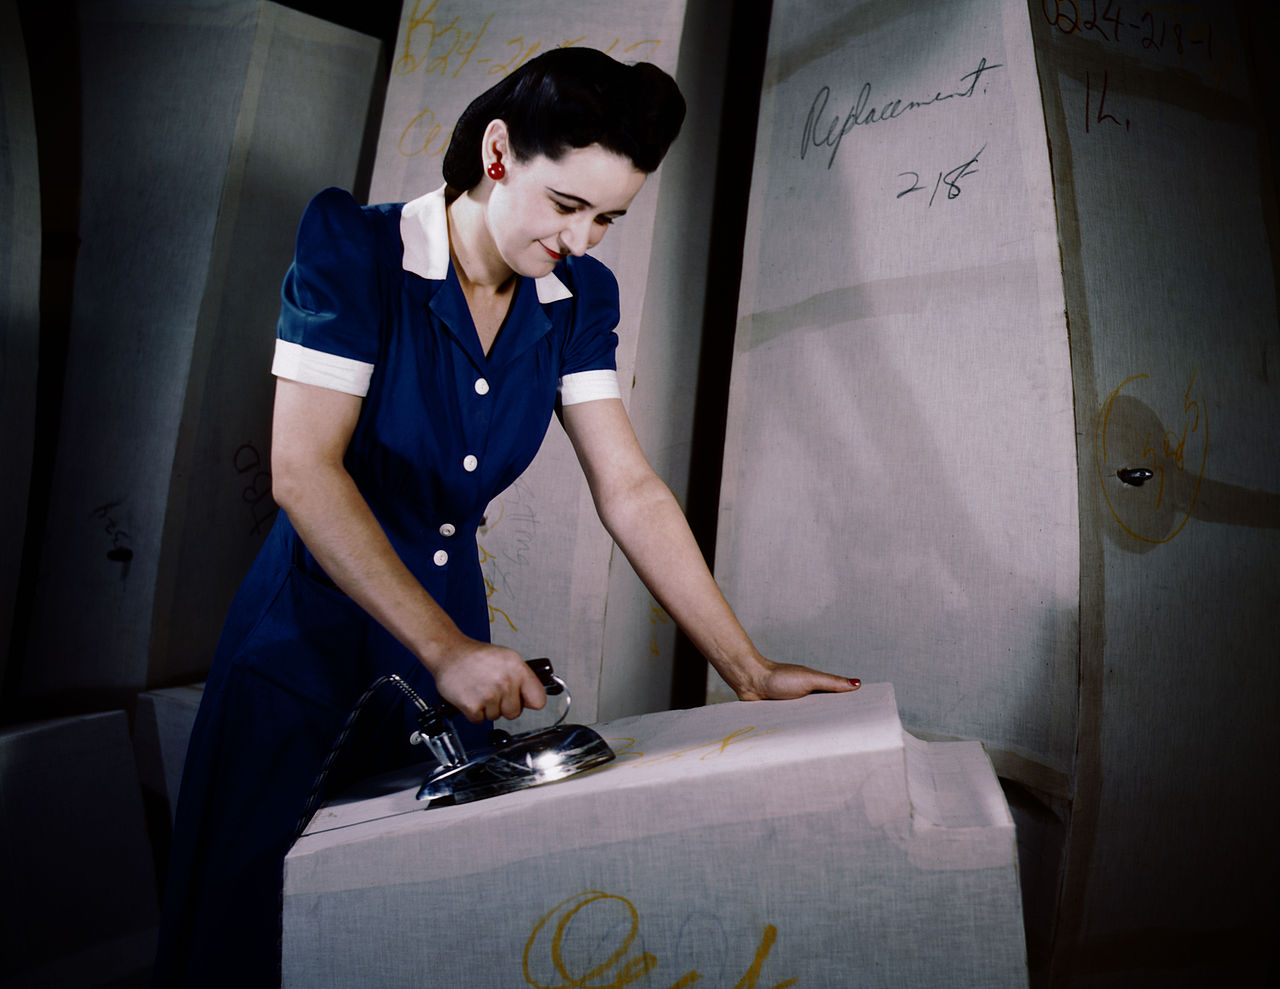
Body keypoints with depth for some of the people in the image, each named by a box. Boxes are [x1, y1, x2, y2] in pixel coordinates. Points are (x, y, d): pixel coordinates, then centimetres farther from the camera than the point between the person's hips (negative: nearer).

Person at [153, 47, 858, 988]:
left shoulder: (576, 298, -1)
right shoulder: (354, 247, -14)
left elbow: (630, 492, -5)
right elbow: (301, 470, -22)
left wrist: (751, 672, -10)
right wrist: (446, 649, -28)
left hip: (454, 638, 4)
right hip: (310, 638, -4)